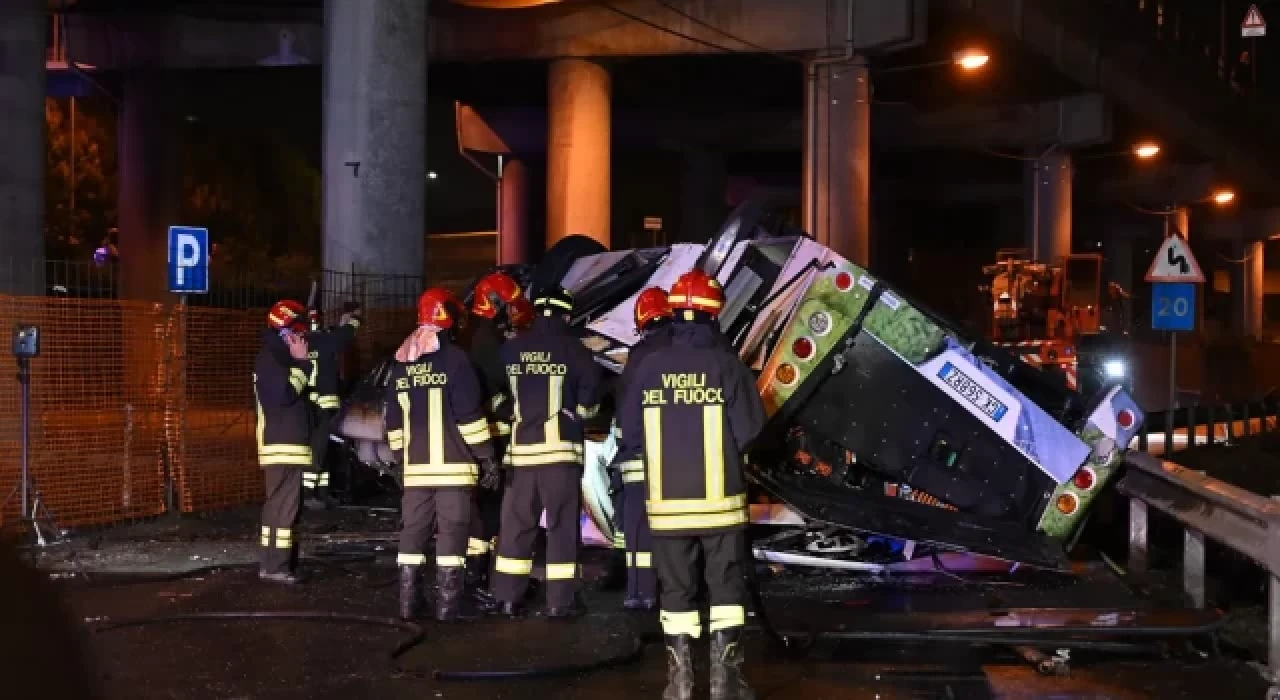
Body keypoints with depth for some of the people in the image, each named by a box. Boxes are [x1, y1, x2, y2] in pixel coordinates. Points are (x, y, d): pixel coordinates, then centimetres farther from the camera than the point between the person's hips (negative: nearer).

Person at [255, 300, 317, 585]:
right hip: (282, 445, -11)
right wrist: (301, 363, -15)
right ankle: (274, 566, -11)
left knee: (283, 504, 12)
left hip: (288, 444, 11)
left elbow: (298, 393, 23)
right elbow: (284, 394, -24)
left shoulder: (280, 357, 21)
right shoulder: (269, 358, -11)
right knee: (283, 505, -12)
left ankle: (279, 562, 16)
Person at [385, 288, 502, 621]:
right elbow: (469, 414, -13)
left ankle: (409, 601, 12)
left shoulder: (401, 363, 10)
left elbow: (394, 419, 14)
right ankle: (448, 604, -1)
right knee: (452, 531, -1)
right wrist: (487, 456, -8)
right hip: (453, 464, -5)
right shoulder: (454, 358, -9)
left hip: (416, 465, 6)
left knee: (413, 530, 10)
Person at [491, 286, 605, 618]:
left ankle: (508, 597, 14)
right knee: (562, 524, 3)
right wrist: (579, 411, 8)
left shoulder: (510, 349, 5)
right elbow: (591, 386, -10)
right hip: (560, 448, -3)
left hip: (520, 449, 3)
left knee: (516, 522, 11)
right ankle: (560, 600, 4)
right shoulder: (571, 348, -5)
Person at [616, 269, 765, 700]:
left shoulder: (645, 367, -4)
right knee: (726, 586, 9)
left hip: (667, 502, 2)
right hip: (720, 500, -2)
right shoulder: (726, 363, -9)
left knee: (676, 589, 12)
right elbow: (749, 431, -9)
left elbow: (630, 433, 2)